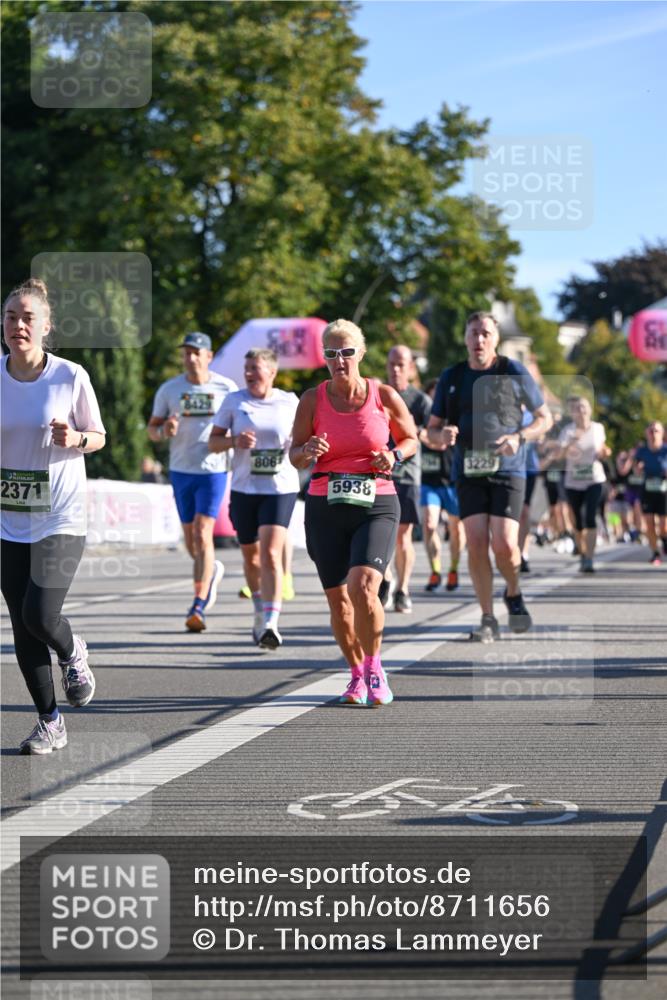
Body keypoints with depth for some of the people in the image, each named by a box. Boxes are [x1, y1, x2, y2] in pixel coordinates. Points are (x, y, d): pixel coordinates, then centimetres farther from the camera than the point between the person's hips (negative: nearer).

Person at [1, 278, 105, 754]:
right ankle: (50, 723, 17)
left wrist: (76, 439, -18)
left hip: (61, 518, -3)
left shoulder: (70, 376, -8)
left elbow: (99, 437, 3)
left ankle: (73, 653, 18)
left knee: (39, 615, -17)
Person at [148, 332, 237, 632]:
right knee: (190, 538, 12)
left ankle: (199, 607, -13)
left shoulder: (226, 388, -2)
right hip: (180, 470, 3)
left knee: (202, 535, -13)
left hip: (213, 469, -3)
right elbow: (152, 428, 9)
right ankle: (211, 571, 44)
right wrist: (163, 431, -15)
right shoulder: (169, 389, 3)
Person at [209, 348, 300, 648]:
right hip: (244, 488, 2)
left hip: (281, 488, -2)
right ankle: (260, 612, 38)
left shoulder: (290, 403, 2)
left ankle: (270, 624, -23)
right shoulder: (234, 401, 3)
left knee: (270, 554, -18)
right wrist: (235, 441, -15)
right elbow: (213, 442, 5)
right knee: (251, 556, 13)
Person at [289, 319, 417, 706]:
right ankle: (357, 674, 25)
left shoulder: (384, 395, -1)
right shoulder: (312, 400, 1)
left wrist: (394, 456, -7)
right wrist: (308, 452, -15)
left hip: (377, 504, -2)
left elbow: (411, 438, 13)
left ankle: (374, 667, -1)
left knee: (363, 587, -22)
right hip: (326, 506, 2)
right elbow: (295, 454, 8)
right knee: (338, 599, 4)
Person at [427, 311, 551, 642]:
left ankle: (514, 595, 17)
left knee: (504, 545, -14)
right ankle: (488, 619, 2)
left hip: (508, 470, -2)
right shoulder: (451, 378, 9)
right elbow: (431, 429, 14)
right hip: (469, 472, 2)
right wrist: (442, 435, -10)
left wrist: (519, 437, -10)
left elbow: (544, 418, 9)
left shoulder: (514, 373, 2)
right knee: (476, 544, -9)